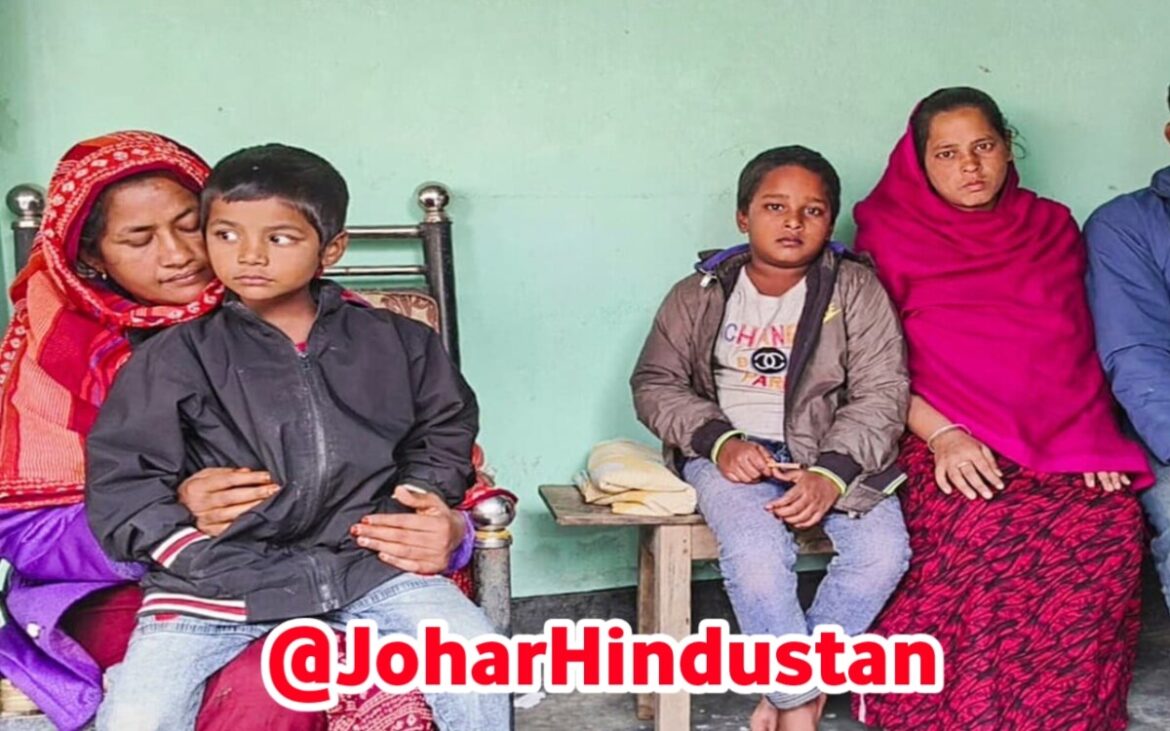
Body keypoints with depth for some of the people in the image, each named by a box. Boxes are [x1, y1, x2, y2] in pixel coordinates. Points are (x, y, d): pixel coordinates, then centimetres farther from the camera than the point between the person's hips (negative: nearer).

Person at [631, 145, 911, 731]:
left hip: (832, 450, 2)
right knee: (757, 552, -30)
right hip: (733, 451, -1)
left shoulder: (856, 291, 1)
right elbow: (655, 383, 3)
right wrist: (720, 441, -15)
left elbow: (881, 394, -4)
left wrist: (831, 474, -20)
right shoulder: (699, 295, 4)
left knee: (883, 551, -23)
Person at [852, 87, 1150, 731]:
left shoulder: (1053, 227, 18)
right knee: (991, 534, -33)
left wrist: (1091, 439, 2)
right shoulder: (891, 237, 8)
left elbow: (1081, 349, 19)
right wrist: (942, 435, -12)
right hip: (947, 444, -3)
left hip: (1060, 441, 3)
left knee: (1111, 526, -27)